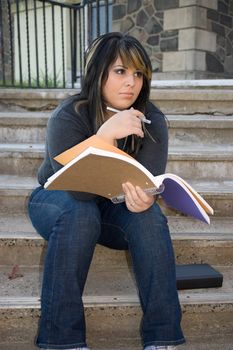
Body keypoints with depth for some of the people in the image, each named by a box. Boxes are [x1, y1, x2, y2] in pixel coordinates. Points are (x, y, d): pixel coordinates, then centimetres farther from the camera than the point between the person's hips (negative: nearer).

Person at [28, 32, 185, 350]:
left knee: (150, 217, -29)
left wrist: (142, 198, -46)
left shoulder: (152, 121, -13)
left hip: (113, 209, 3)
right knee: (80, 214, -36)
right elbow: (78, 190, -34)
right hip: (57, 203, -2)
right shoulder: (67, 117, -23)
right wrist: (106, 135, -47)